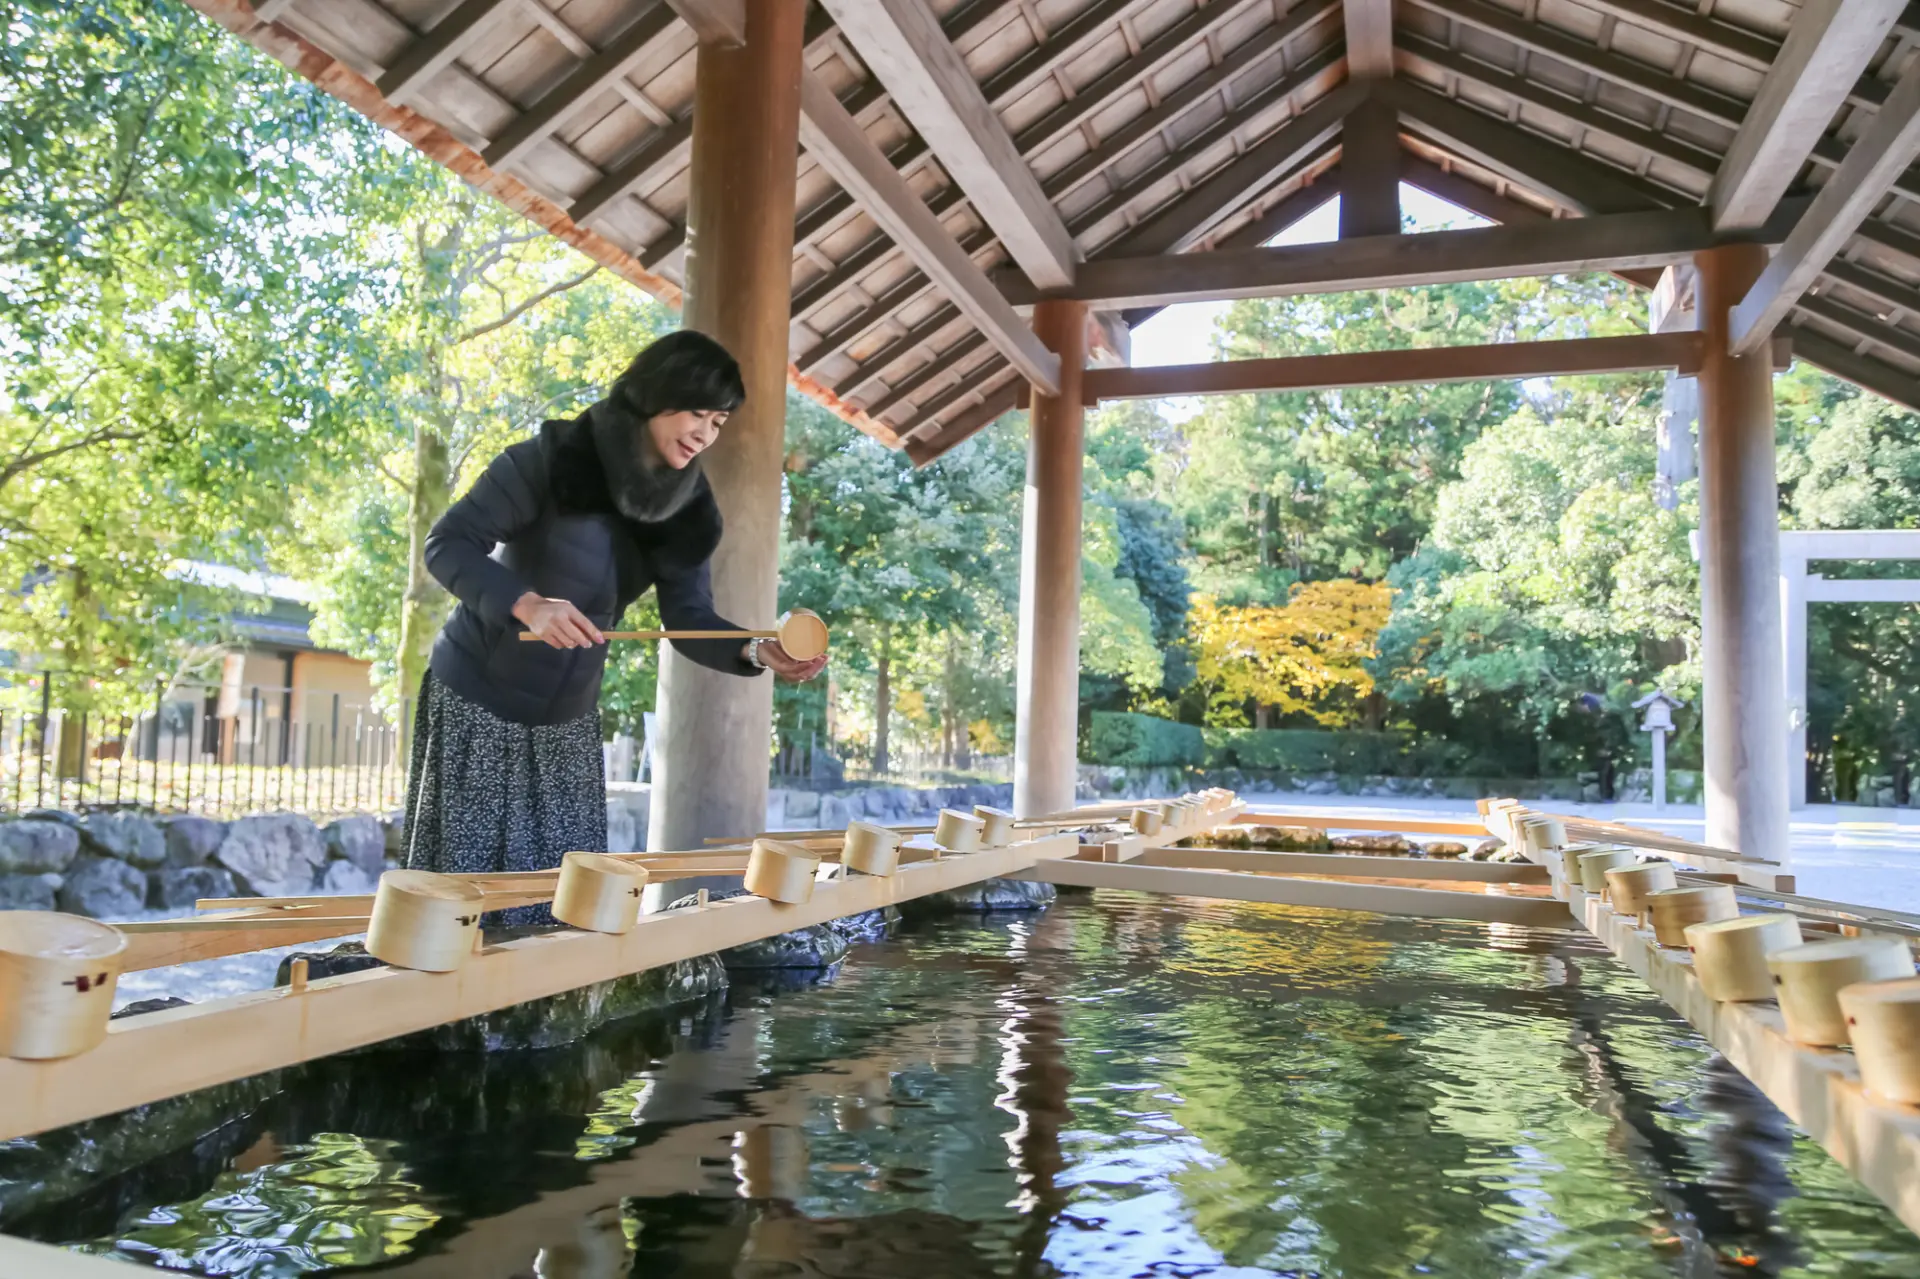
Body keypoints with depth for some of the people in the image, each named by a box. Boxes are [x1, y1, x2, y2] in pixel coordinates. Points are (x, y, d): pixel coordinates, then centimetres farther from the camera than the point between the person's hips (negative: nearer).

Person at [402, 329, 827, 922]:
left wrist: (758, 653, -24)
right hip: (476, 698, -5)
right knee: (465, 874, 0)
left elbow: (690, 618, -5)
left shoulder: (688, 508, -2)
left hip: (568, 719, 6)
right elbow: (447, 544, -18)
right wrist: (527, 604, -34)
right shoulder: (551, 457, -18)